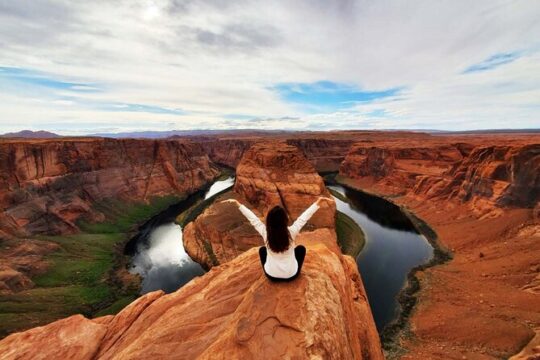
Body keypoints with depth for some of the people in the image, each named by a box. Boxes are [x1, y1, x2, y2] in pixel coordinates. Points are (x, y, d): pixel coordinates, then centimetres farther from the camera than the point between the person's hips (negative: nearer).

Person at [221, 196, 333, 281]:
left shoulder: (265, 232, -22)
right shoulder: (291, 232, -24)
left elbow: (252, 217, -13)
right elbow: (304, 216, -16)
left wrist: (237, 203, -4)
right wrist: (318, 201, -8)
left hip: (271, 275, 1)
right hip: (291, 275, 0)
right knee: (301, 248, 22)